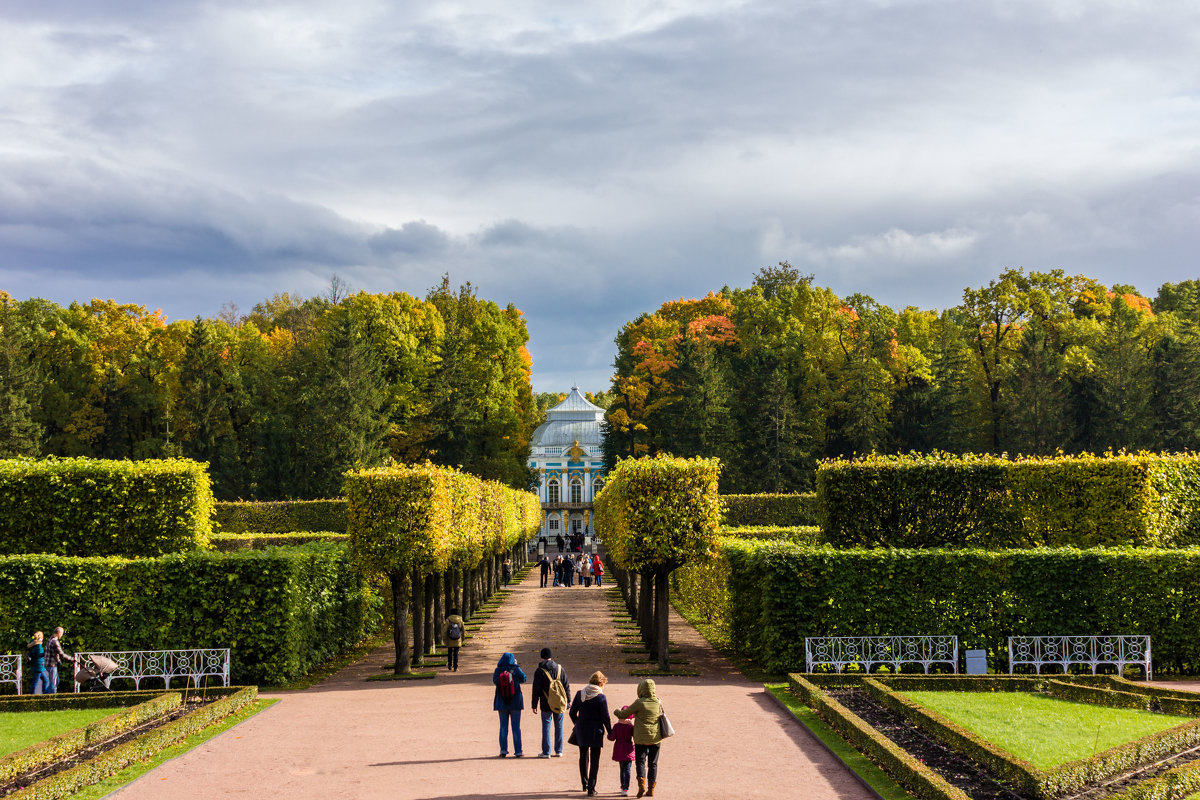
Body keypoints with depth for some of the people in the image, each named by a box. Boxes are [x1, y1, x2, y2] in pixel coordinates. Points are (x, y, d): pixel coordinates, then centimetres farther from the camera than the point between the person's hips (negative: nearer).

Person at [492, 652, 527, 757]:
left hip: (502, 702, 1)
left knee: (503, 726, 11)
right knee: (516, 727, 7)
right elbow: (524, 679, 2)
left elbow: (495, 680, 5)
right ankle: (518, 751, 7)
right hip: (515, 701, -1)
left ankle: (503, 750, 6)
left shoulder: (498, 670, -7)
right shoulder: (516, 669, -10)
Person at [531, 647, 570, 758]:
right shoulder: (560, 668, 3)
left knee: (546, 726, 2)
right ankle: (558, 751, 15)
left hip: (546, 704, -3)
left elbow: (536, 689, -6)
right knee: (559, 726, 11)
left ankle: (546, 752, 2)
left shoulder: (539, 671, -7)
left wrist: (534, 704, 1)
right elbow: (566, 686, 7)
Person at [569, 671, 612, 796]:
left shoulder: (579, 694, -1)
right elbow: (605, 718, -10)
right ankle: (591, 789, 3)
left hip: (581, 731, 4)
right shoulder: (601, 698, -13)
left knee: (583, 757, 22)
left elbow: (572, 713, 4)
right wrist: (610, 732, 3)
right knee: (594, 761, 5)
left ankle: (585, 784, 34)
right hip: (595, 732, -4)